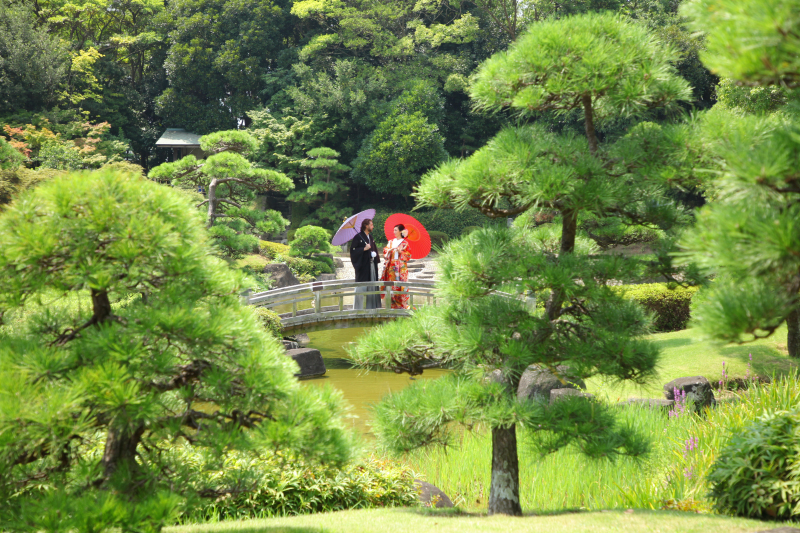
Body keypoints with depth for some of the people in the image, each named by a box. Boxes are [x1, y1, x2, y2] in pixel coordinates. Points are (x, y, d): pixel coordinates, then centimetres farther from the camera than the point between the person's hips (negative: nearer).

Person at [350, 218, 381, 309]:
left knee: (372, 285, 6)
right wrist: (364, 249, -18)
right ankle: (359, 307, -2)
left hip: (371, 264, 7)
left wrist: (375, 254, 10)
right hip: (363, 265, -7)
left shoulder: (371, 237, 15)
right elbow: (353, 250, -13)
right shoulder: (358, 237, -8)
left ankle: (371, 306, 11)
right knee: (362, 287, -7)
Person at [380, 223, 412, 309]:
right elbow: (385, 251, 14)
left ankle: (402, 304, -5)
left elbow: (408, 255, -1)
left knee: (400, 285, -8)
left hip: (400, 266, -4)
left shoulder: (405, 243, 1)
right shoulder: (391, 242, 15)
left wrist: (400, 251, -14)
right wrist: (389, 250, -7)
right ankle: (393, 304, 3)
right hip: (391, 266, 4)